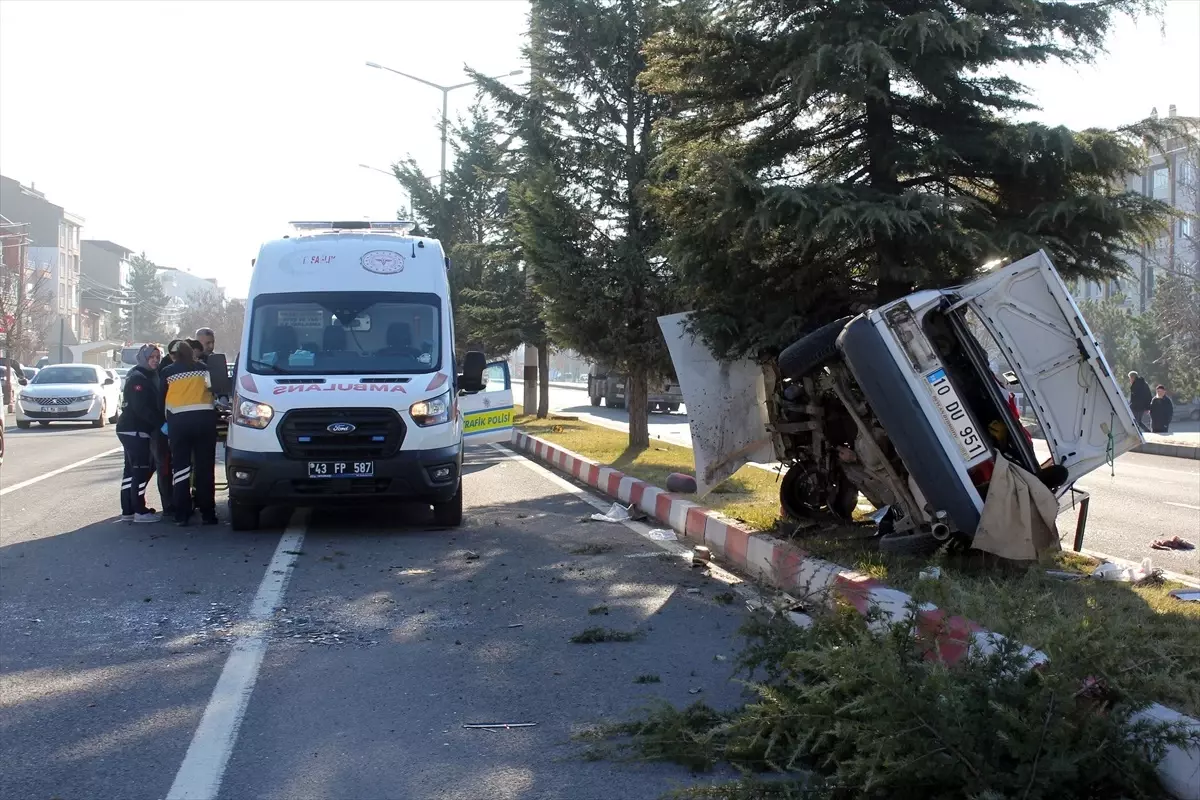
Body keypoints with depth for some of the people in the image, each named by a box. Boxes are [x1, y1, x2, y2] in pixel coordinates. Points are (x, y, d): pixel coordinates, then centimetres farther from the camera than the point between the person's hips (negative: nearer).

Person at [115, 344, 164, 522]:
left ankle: (128, 510, 14)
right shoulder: (137, 379, -13)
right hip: (134, 430, -10)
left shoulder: (149, 377, 18)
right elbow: (142, 408, -22)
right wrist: (161, 423, -25)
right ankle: (140, 511, -7)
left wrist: (160, 423, 5)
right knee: (141, 470, -9)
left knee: (132, 470, 11)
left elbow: (154, 404, 18)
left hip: (132, 429, 10)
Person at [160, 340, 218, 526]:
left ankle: (182, 514, 1)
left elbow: (162, 399, 14)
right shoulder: (203, 368, 12)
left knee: (180, 467, 5)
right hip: (204, 418, 1)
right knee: (205, 468, 5)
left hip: (178, 420, -1)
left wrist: (165, 420, 26)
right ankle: (207, 513, 4)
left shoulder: (168, 372, 9)